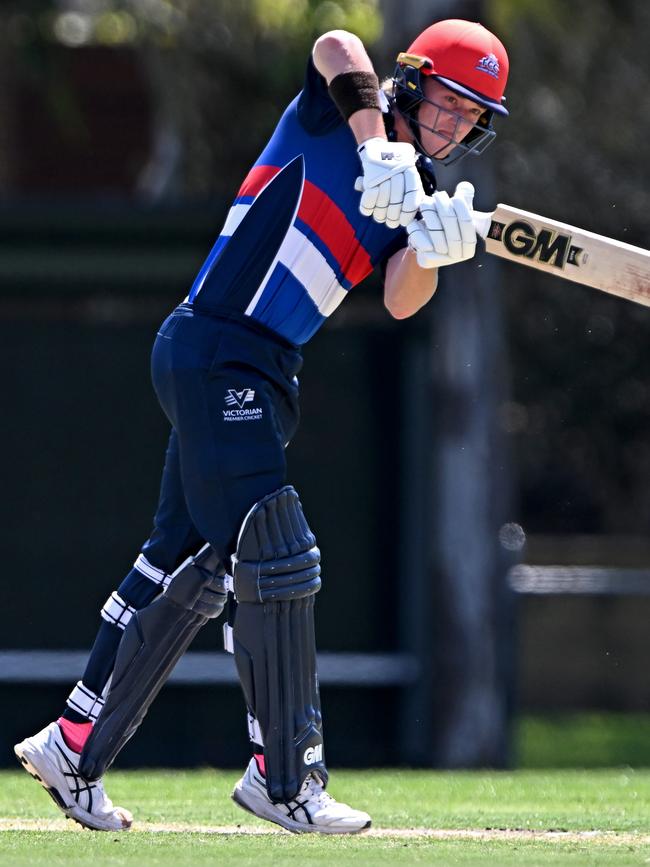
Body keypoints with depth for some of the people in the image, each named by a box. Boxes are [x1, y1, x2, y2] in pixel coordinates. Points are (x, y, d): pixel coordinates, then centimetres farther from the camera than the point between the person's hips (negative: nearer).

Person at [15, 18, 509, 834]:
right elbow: (336, 46, -28)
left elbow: (401, 303, 0)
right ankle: (285, 776, -8)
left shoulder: (413, 188, 13)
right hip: (215, 353, -9)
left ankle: (75, 747, 19)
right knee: (274, 558, -12)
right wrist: (377, 147, -38)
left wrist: (432, 248, -20)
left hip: (261, 372, 9)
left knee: (195, 564, 12)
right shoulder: (333, 121, -6)